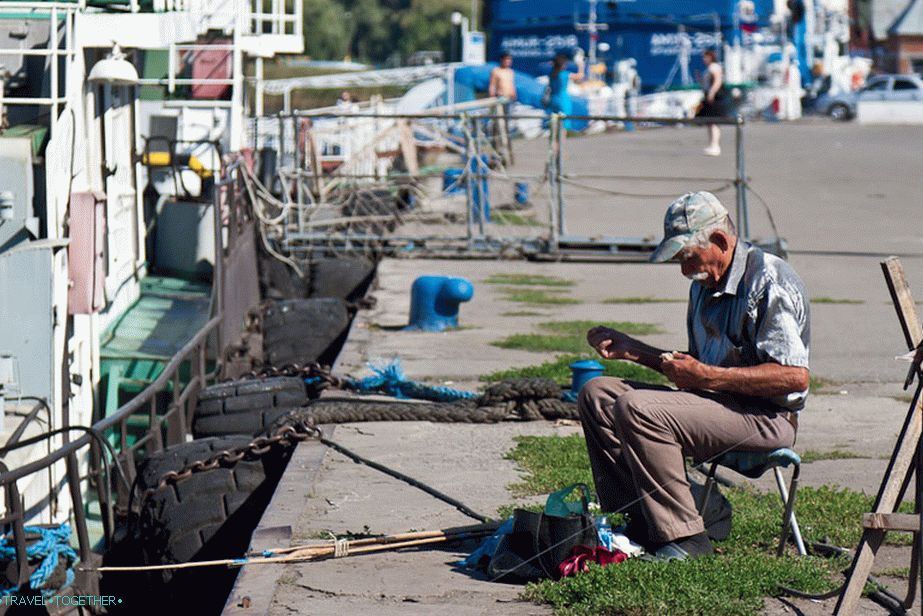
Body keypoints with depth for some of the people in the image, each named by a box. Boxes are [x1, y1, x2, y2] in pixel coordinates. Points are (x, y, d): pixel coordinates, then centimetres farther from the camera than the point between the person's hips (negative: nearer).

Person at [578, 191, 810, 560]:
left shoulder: (770, 281, -14)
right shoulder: (704, 285, 15)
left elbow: (795, 377, -22)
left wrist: (709, 377, -22)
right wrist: (632, 350, 14)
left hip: (766, 416, -10)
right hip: (717, 402, 10)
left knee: (637, 407, -27)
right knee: (597, 394, 2)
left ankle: (684, 537, -22)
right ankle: (640, 521, -4)